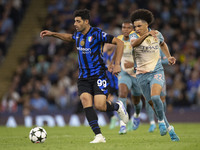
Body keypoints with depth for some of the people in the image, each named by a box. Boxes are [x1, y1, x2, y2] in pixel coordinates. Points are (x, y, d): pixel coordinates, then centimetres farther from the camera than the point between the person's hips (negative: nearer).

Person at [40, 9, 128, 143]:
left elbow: (119, 43, -14)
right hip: (84, 77, 6)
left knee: (100, 106, -17)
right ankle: (99, 136, -16)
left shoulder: (97, 34, -13)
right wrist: (53, 34, 26)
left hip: (99, 75, -6)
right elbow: (70, 38, 34)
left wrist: (117, 64, -19)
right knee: (86, 102, -16)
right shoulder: (78, 35, 8)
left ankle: (117, 106, 19)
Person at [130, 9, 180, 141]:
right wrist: (146, 35, -49)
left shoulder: (157, 35, 0)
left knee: (155, 97, -28)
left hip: (157, 72, -1)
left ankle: (161, 121, -6)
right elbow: (134, 43, -33)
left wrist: (169, 57, 13)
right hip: (142, 75, 1)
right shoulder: (135, 36, -7)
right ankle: (169, 129, 18)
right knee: (153, 104, 3)